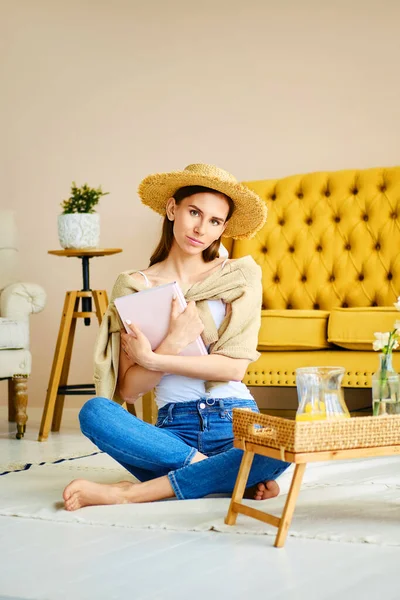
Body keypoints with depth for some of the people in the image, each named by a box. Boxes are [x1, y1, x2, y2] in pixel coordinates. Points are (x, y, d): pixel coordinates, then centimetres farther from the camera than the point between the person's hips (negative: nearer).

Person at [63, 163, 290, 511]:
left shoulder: (239, 276, 8)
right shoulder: (134, 286, 7)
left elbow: (234, 366, -4)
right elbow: (129, 390, 0)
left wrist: (152, 358, -10)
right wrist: (174, 343, -15)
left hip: (236, 422, 0)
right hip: (174, 430, 1)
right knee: (94, 412, -28)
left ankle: (133, 493, -24)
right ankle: (233, 476, -21)